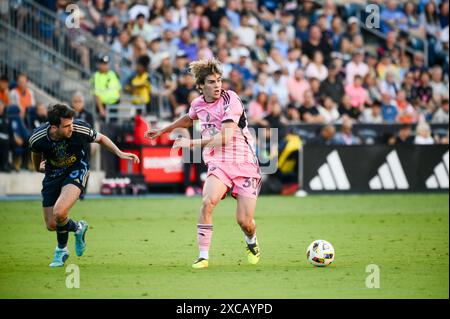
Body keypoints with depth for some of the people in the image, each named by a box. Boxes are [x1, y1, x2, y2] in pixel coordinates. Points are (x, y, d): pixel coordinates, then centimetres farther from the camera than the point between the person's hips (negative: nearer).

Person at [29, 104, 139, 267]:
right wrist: (37, 168, 24)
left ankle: (61, 250, 5)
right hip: (53, 174, 3)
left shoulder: (80, 129, -27)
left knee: (59, 213, -26)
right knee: (51, 225, 3)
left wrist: (120, 153, -10)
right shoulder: (37, 138, -23)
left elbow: (100, 138, -2)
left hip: (76, 170, -3)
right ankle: (78, 228, 38)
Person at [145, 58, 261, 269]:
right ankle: (203, 256, -19)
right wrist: (162, 131, 37)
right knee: (208, 202, -27)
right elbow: (189, 118, 31)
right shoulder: (198, 104, 4)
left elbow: (225, 137, -24)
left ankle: (252, 243, 33)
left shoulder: (230, 99, -15)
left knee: (244, 221, -5)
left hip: (244, 164, -3)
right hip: (218, 163, 3)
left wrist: (192, 143, -25)